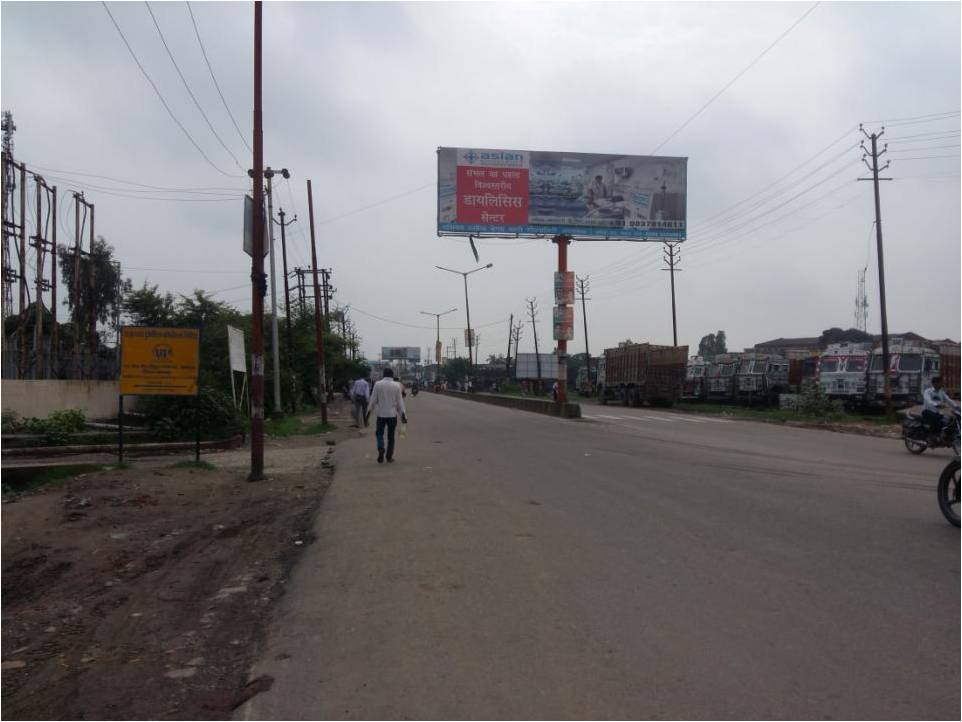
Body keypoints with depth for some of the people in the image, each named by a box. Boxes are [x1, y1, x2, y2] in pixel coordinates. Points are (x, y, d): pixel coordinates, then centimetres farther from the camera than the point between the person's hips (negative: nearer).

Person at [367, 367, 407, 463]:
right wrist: (403, 415, 6)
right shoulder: (397, 386, -4)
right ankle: (389, 456, 12)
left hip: (381, 414, 0)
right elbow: (400, 401, -1)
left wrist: (369, 411, 9)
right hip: (392, 414, 0)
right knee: (391, 436, 10)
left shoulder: (377, 384, -4)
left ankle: (381, 448, -14)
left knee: (379, 433, 13)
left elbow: (373, 400, -1)